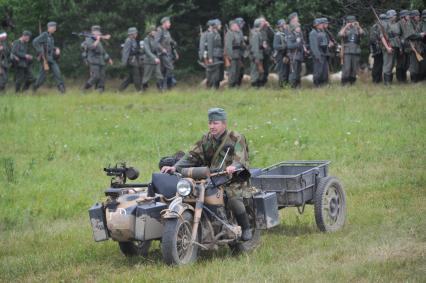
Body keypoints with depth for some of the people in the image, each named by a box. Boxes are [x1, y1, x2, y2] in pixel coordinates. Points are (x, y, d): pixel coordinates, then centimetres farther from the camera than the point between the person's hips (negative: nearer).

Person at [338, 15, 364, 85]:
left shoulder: (357, 29, 13)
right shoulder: (345, 29, 9)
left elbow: (362, 33, -8)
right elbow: (340, 34, -11)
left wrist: (358, 26, -20)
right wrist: (346, 27, -16)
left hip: (356, 51, 3)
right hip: (347, 52, -3)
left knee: (354, 68, 4)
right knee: (346, 68, -11)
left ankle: (352, 82, 14)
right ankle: (344, 82, -8)